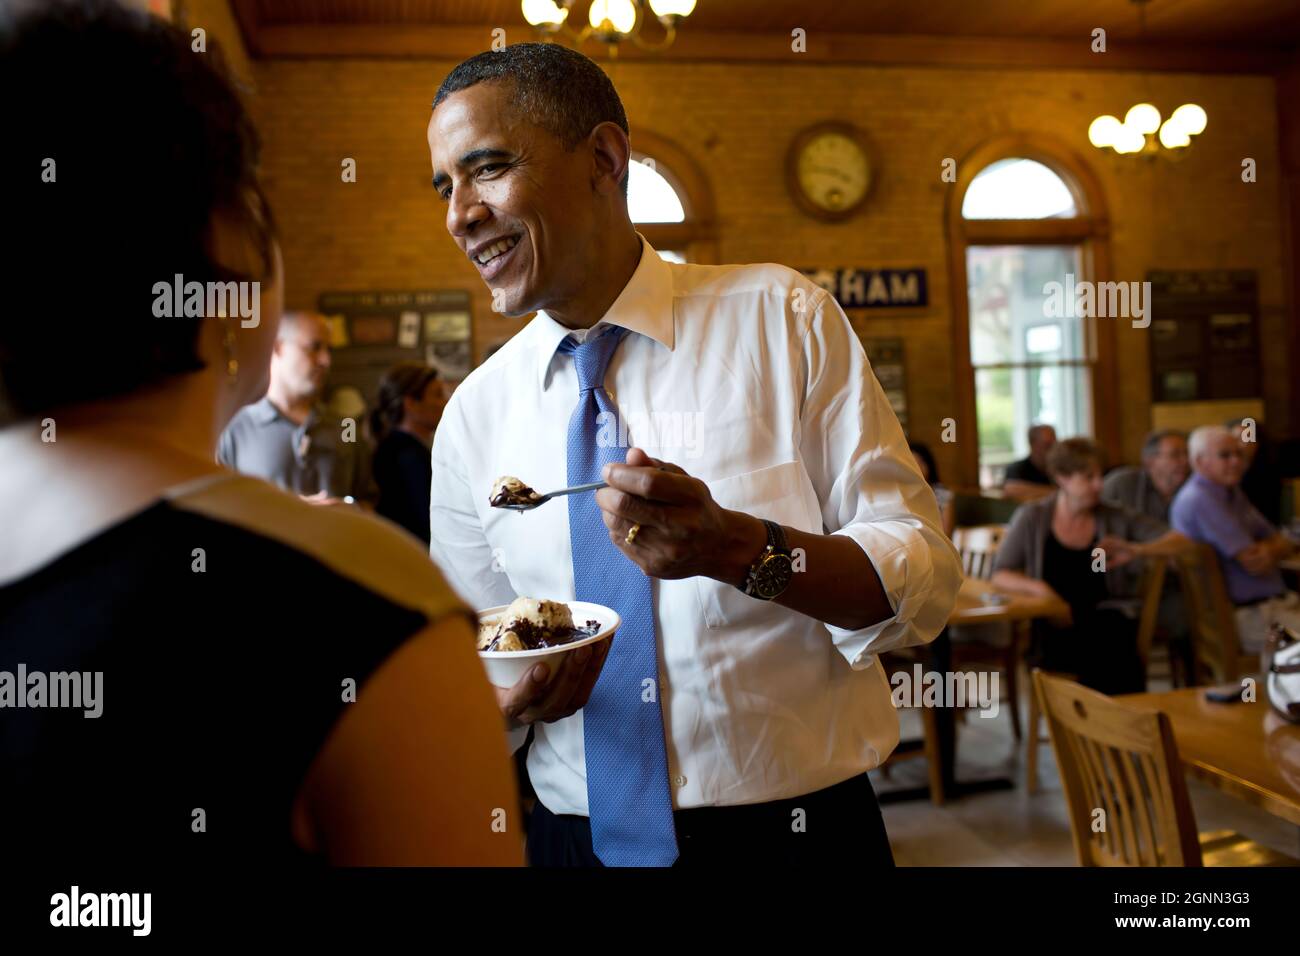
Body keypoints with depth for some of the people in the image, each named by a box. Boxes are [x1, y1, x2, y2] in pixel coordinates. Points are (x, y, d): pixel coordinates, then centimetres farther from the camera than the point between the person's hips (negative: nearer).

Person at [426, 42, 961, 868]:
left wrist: (737, 546, -28)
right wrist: (503, 695, -16)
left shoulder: (781, 319, -10)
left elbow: (924, 584, -12)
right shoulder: (472, 415, -1)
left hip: (797, 829, -2)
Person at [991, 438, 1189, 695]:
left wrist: (1137, 551, -11)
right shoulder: (1031, 517, 7)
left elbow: (1179, 541, 9)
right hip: (1054, 622, -1)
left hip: (1108, 618, 1)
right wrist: (1038, 587, -14)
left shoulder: (1116, 517, 10)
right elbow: (1001, 575, 7)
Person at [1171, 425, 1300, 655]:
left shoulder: (1232, 493, 16)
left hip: (1279, 600, 10)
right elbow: (1254, 563, -18)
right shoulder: (1199, 499, -16)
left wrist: (1269, 549, -8)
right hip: (1247, 615, -10)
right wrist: (1271, 549, 5)